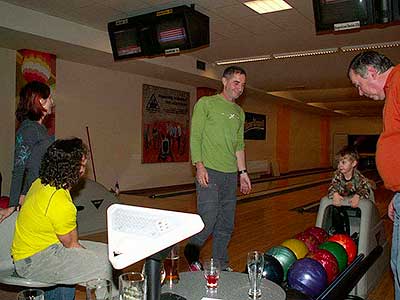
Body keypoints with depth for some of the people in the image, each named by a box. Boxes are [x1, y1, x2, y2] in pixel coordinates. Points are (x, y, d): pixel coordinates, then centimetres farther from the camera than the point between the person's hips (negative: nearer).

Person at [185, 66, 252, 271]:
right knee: (208, 220, -9)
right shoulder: (206, 103, -2)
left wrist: (242, 172, 14)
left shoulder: (239, 112, 16)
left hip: (231, 174, 7)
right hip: (209, 172, -6)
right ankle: (191, 253, 17)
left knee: (226, 225, 11)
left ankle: (221, 266, 25)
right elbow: (195, 137, -7)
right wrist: (199, 166, -16)